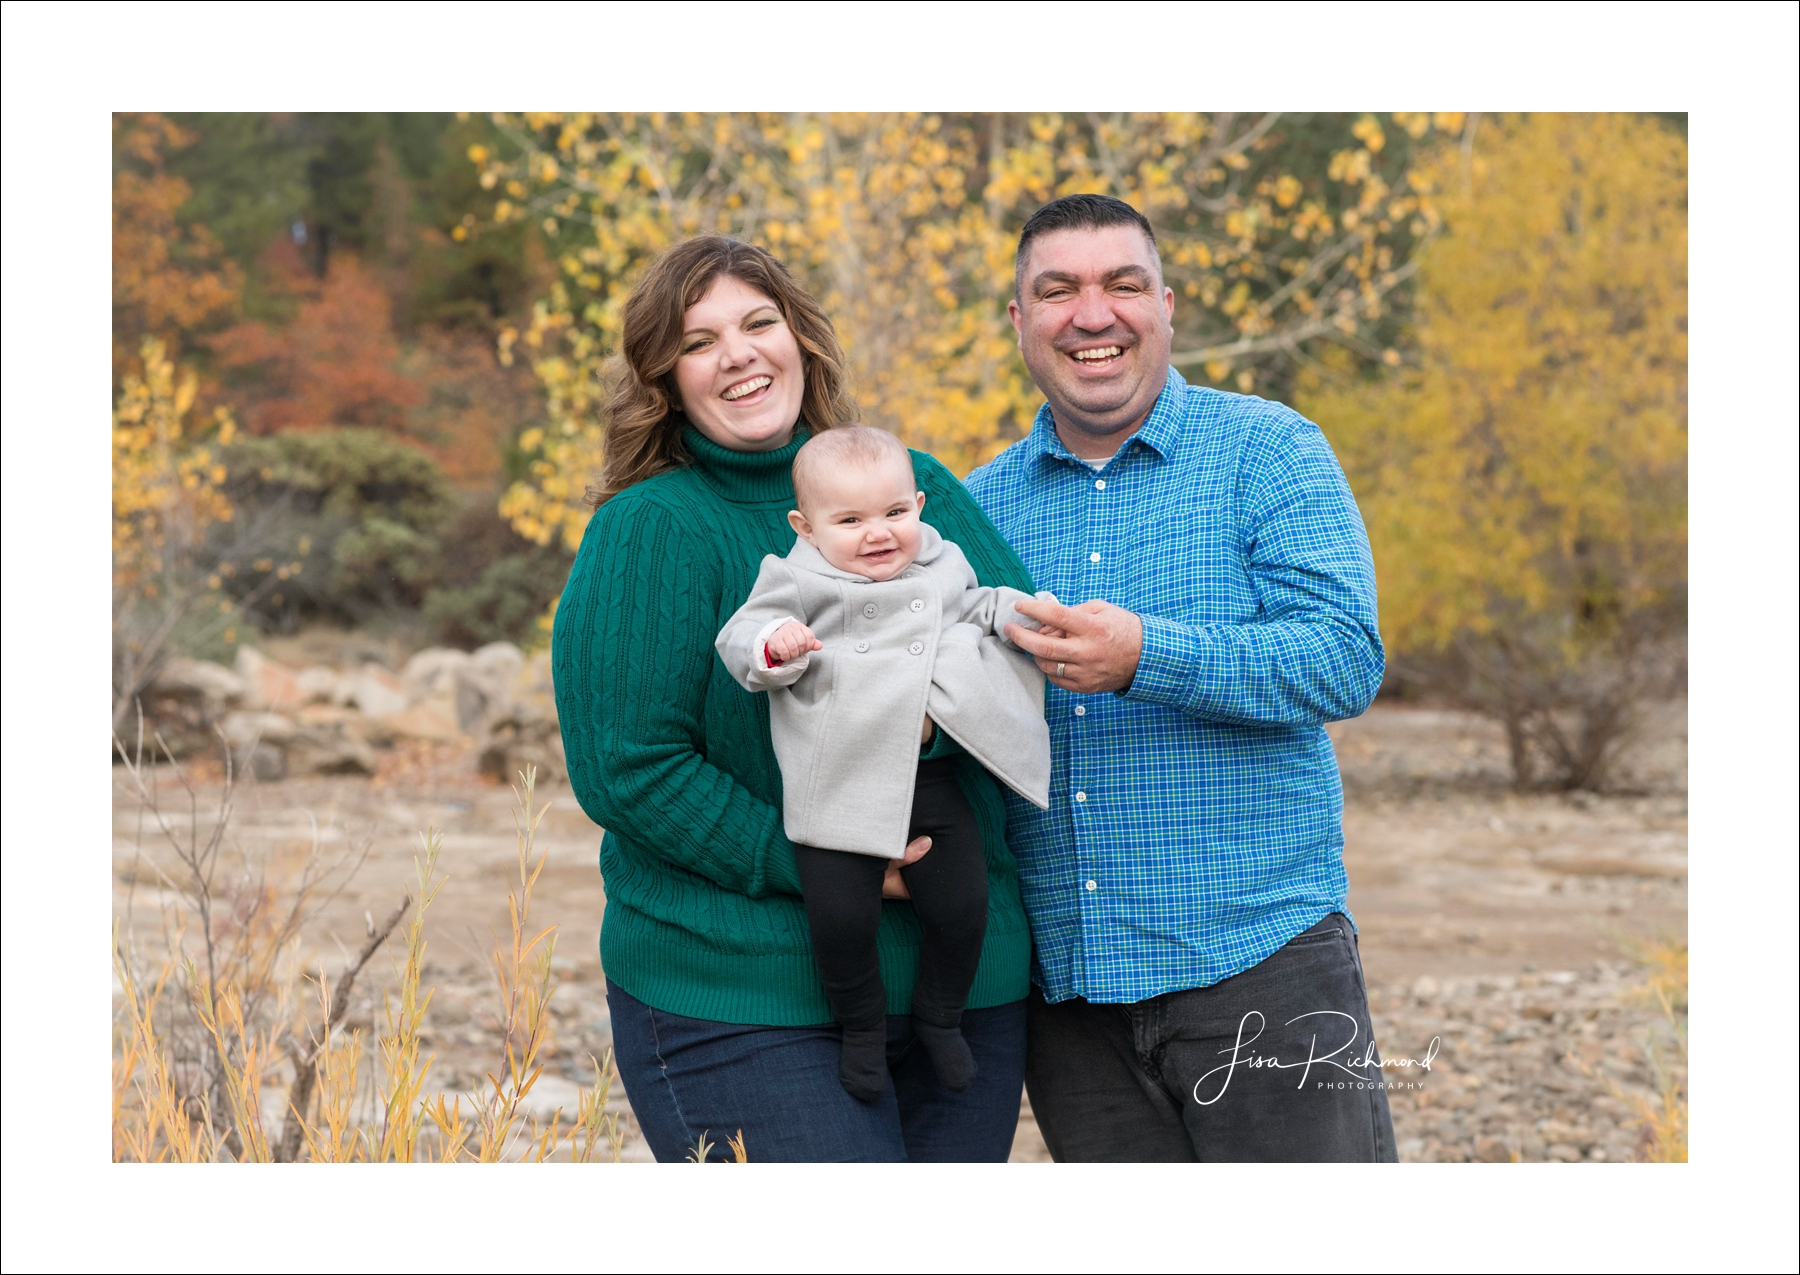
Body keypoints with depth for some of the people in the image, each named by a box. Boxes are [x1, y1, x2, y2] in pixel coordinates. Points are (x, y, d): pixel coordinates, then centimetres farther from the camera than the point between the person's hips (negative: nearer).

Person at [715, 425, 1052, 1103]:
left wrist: (1016, 612, 10)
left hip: (933, 779, 4)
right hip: (841, 785, -4)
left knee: (962, 907, 3)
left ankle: (939, 1015, 30)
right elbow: (740, 637, -5)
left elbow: (975, 611, 28)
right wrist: (774, 645, -26)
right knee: (841, 917, -10)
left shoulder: (942, 569, 13)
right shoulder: (799, 583, -2)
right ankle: (863, 1026, 18)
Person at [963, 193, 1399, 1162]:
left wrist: (1148, 657, -25)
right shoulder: (980, 503, 11)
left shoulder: (1265, 449, -1)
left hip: (1255, 954, -3)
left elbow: (1346, 658, -13)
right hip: (1061, 980, 4)